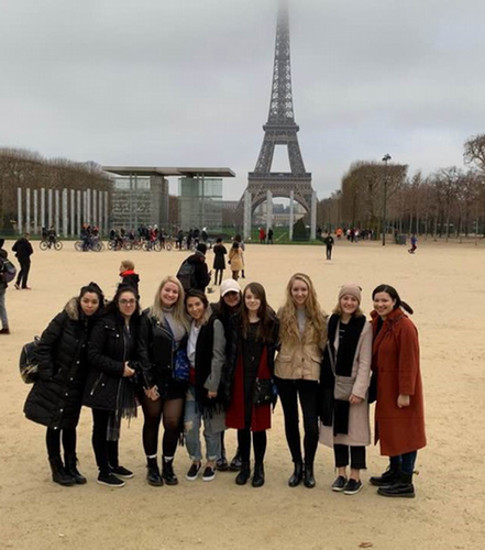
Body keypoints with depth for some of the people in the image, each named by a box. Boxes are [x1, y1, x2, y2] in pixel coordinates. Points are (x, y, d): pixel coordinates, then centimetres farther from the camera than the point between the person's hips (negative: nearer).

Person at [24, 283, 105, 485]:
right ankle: (57, 469, 21)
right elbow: (43, 347, -11)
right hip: (55, 383, -3)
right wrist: (48, 374, -13)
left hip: (76, 385, 3)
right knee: (54, 425, 7)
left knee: (70, 425, 14)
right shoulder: (64, 319, -15)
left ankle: (71, 467, 28)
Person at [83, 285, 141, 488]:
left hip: (122, 385, 6)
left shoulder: (135, 324, 4)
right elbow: (93, 355, -18)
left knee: (114, 424, 18)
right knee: (101, 427, 4)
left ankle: (113, 464, 33)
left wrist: (133, 367, -7)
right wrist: (120, 368, -18)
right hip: (103, 384, -6)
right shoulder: (105, 324, -15)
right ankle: (104, 472, 14)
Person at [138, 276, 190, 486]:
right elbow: (143, 350, -9)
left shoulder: (183, 319, 9)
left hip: (175, 380, 3)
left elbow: (186, 348, 12)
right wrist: (148, 382, -13)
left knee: (173, 423, 0)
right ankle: (152, 467, 23)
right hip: (154, 380, -3)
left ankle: (168, 466, 19)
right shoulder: (149, 317, -5)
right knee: (152, 422, 8)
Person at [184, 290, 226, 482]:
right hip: (191, 382, 5)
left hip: (209, 383, -4)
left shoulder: (215, 324, -10)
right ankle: (195, 460, 22)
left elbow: (218, 357, -12)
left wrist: (213, 385, -15)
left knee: (211, 426, 7)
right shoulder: (189, 325, 9)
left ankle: (211, 463, 25)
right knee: (190, 426, 2)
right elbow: (186, 354, 13)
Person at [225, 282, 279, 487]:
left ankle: (259, 468, 20)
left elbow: (273, 351, -1)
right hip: (241, 380, 1)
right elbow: (232, 351, 0)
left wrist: (271, 381, -6)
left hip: (261, 380, -1)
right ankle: (244, 466, 24)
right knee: (242, 423, 9)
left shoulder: (270, 322, -2)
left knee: (259, 424, 5)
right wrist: (229, 382, -5)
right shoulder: (237, 321, 2)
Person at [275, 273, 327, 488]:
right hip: (285, 373, 1)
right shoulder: (282, 314, 0)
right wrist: (271, 373, 0)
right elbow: (275, 342, 4)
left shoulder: (318, 316, 0)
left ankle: (309, 467, 16)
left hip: (310, 375, -1)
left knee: (311, 425, -6)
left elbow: (324, 345, 3)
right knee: (291, 421, 12)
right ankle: (297, 465, 28)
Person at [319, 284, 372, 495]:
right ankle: (341, 472, 23)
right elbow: (326, 352, 8)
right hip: (333, 384, 4)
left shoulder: (364, 326, -8)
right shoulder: (331, 322, 5)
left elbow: (365, 362, -10)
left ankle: (355, 476, 13)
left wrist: (359, 390, -15)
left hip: (353, 385, -4)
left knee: (354, 430, 2)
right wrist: (324, 381, 3)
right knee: (336, 429, 10)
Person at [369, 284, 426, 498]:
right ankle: (395, 471, 33)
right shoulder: (378, 323, 6)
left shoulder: (404, 326, -20)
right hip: (385, 386, 9)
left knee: (405, 431, 0)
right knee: (389, 428, 17)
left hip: (400, 387, -8)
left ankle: (405, 483, 9)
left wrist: (405, 392, -20)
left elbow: (409, 362, -20)